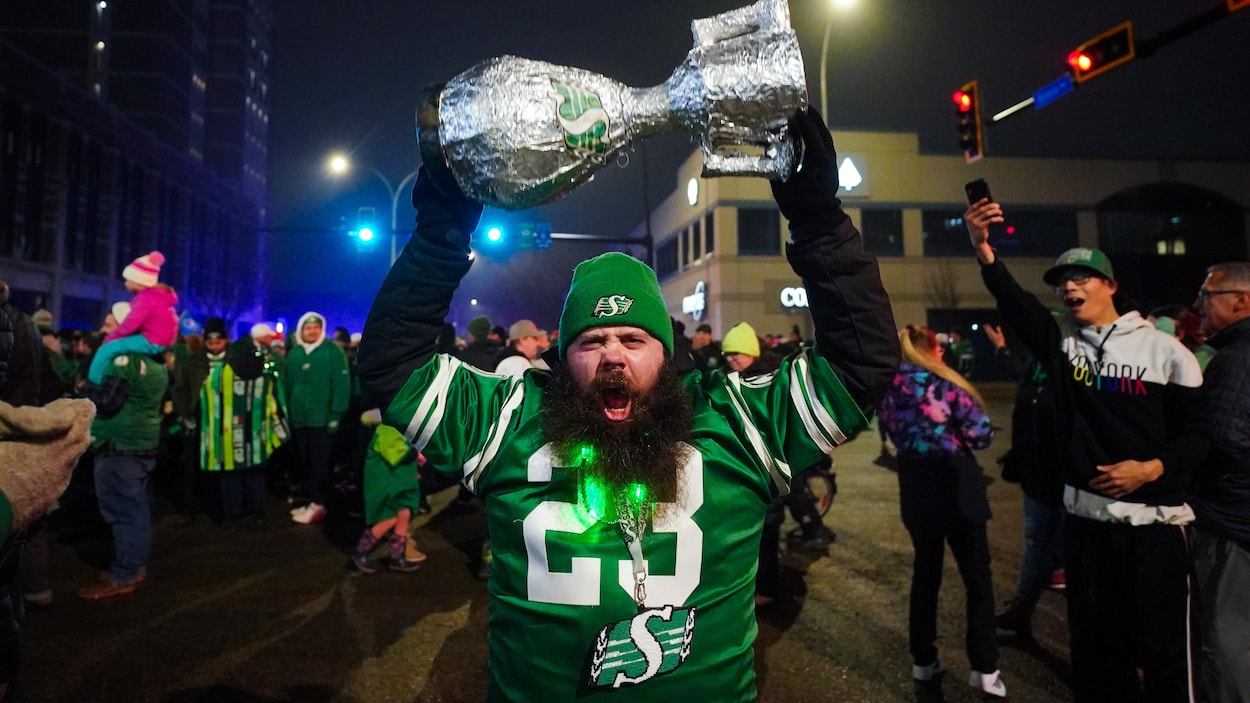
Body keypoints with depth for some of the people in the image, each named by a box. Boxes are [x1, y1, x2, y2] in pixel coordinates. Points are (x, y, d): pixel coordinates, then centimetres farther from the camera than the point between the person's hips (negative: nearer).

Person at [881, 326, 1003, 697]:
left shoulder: (890, 390, 1)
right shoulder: (943, 385, -14)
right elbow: (981, 433, -11)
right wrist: (958, 439, 7)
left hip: (915, 489, 5)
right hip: (954, 488, -5)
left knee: (925, 572, 16)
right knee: (977, 577, 8)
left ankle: (923, 660, 24)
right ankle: (984, 668, 11)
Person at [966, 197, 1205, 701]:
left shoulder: (1165, 351, -2)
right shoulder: (1059, 339, 3)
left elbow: (1199, 432, -1)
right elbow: (1012, 301, -16)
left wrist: (1151, 469, -18)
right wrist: (983, 249, -33)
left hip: (1157, 523, -2)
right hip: (1085, 518, 3)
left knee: (1165, 649, 6)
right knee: (1094, 642, 14)